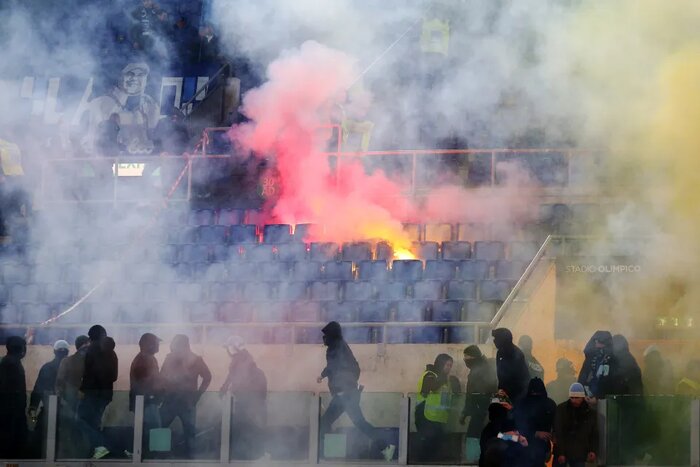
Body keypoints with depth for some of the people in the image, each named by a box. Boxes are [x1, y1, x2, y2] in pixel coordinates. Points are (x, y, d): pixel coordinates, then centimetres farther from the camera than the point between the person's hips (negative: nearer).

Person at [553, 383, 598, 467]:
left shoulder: (590, 413, 3)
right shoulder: (561, 409, -5)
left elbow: (594, 435, 8)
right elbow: (558, 433, -8)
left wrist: (593, 451, -6)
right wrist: (560, 453, -14)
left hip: (579, 454, 1)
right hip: (561, 452, -1)